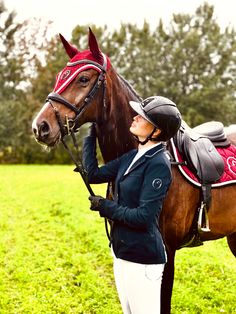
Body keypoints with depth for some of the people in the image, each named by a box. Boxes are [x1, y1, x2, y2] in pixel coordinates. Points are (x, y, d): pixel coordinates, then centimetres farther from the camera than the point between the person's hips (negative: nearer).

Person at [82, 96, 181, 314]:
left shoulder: (158, 164, -21)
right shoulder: (133, 156, 5)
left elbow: (143, 216, -25)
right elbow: (94, 174, 11)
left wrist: (105, 206, -14)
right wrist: (91, 135, 9)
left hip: (143, 257, -9)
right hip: (122, 251, 9)